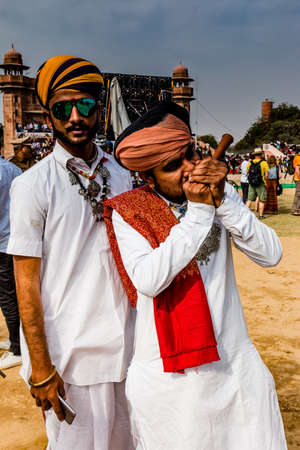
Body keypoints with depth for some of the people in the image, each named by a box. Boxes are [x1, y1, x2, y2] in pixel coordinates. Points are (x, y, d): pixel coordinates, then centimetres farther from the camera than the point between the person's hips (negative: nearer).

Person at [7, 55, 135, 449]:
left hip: (125, 346, 5)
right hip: (69, 355, -4)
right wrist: (41, 368, -11)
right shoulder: (33, 185, -9)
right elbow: (27, 284, -10)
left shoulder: (121, 177, 6)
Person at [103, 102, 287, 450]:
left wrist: (223, 202, -20)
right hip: (165, 371, -3)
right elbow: (148, 280, -23)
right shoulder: (128, 212, -9)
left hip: (233, 360, 3)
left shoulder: (219, 194, 1)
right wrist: (198, 211, -22)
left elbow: (270, 254, -7)